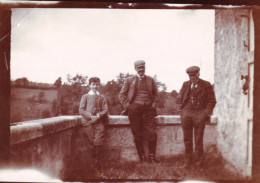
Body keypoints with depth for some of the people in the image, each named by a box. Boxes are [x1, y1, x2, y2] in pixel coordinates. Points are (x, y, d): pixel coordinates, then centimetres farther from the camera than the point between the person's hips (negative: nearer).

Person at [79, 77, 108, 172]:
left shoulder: (102, 97, 17)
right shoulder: (85, 96, 12)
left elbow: (105, 110, 9)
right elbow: (81, 110, 3)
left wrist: (98, 116, -10)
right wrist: (90, 116, -12)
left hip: (99, 122, 1)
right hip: (88, 122, -1)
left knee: (98, 143, -11)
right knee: (91, 143, -2)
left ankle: (98, 162, 0)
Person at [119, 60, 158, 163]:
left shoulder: (150, 80, 13)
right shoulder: (130, 80, 8)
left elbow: (155, 94, 20)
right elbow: (122, 95, 9)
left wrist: (153, 104, 6)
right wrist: (127, 106, 0)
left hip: (148, 109, 1)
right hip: (134, 109, -1)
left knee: (152, 134, -5)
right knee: (138, 135, 1)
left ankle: (152, 157, 6)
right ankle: (142, 158, 10)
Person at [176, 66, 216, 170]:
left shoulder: (206, 85, 3)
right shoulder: (185, 85, 12)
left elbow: (212, 101, 3)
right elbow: (179, 98, 16)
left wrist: (206, 113, -8)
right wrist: (182, 111, 0)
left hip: (199, 114, -3)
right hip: (186, 114, 3)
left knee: (198, 140, 1)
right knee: (187, 140, 8)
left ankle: (199, 164, 10)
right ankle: (187, 162, 18)